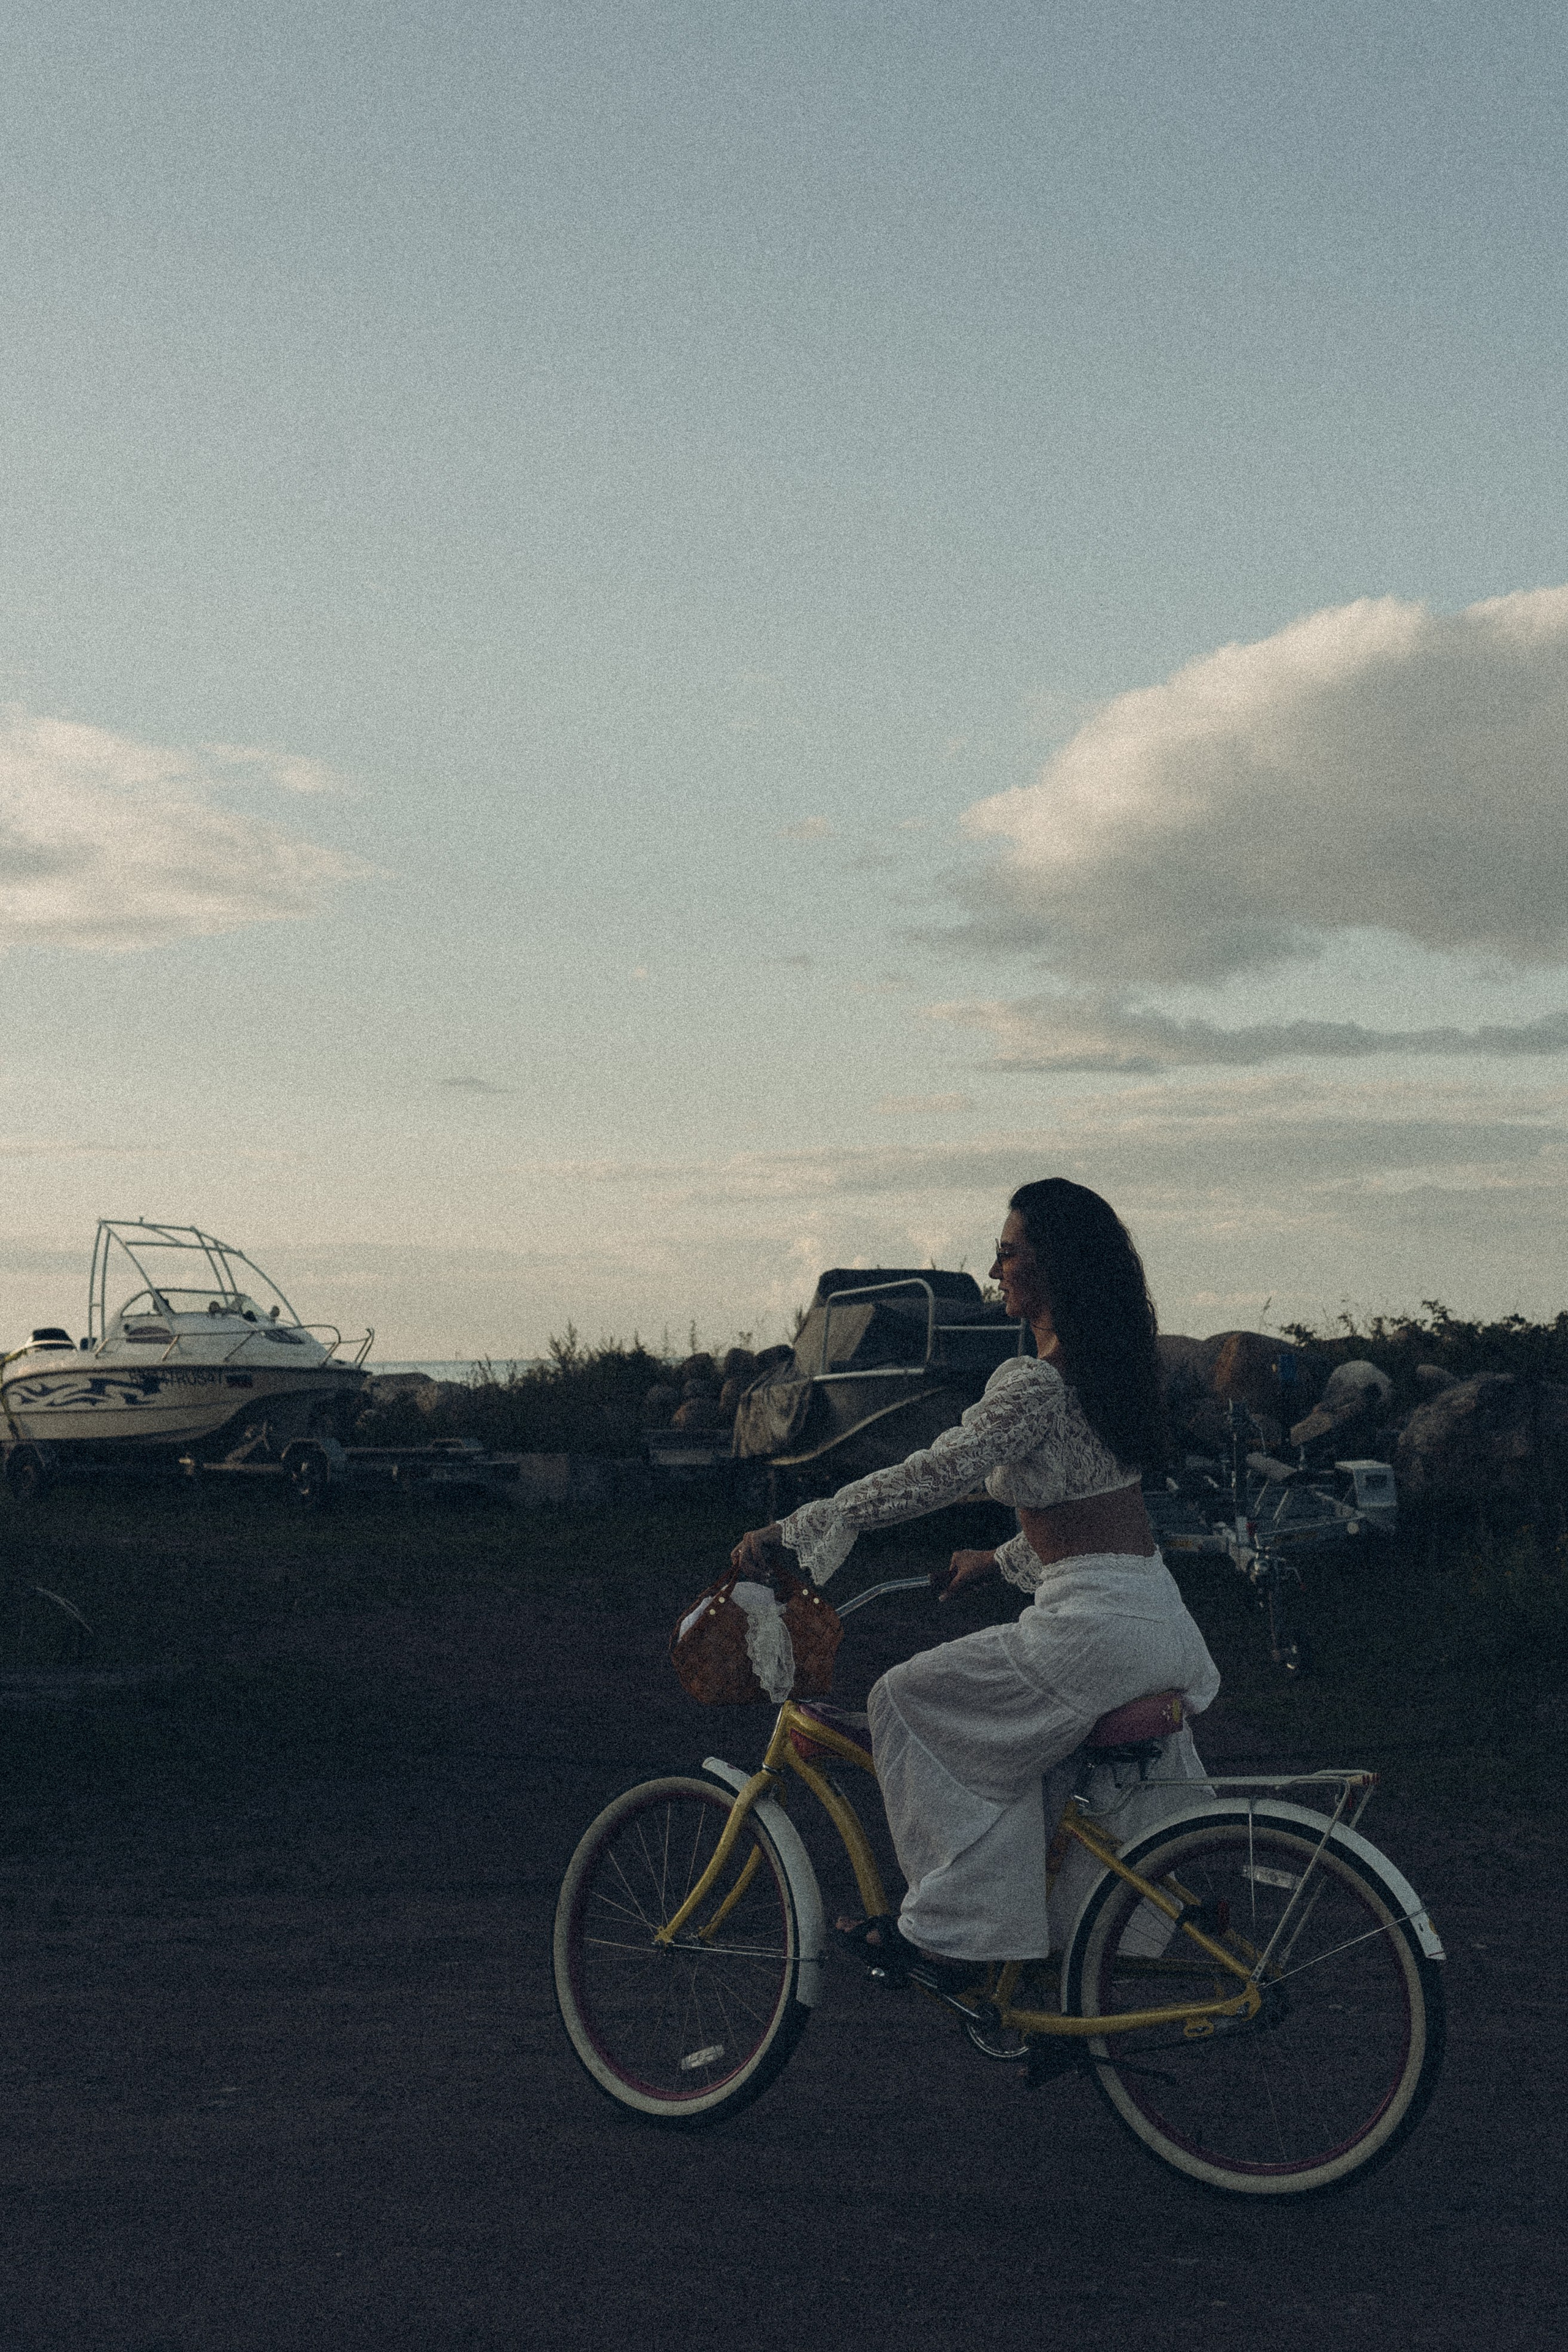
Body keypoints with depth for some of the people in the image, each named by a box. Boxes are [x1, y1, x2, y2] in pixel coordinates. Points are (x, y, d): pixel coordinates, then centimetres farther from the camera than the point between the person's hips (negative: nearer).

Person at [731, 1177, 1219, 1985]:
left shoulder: (1034, 1382, -14)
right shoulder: (1107, 1365, 15)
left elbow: (930, 1477, -19)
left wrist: (788, 1532, -15)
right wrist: (999, 1560, 35)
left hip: (1093, 1625, -9)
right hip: (1161, 1617, 9)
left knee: (910, 1701, 1)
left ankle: (949, 1933, 2)